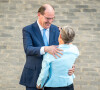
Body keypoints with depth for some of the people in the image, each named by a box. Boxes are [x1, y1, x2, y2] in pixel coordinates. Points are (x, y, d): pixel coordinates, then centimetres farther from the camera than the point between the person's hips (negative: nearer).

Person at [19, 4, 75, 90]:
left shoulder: (55, 30, 4)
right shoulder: (28, 30, -8)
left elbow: (61, 50, 3)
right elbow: (28, 50, -24)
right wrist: (46, 49, -41)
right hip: (34, 76, -3)